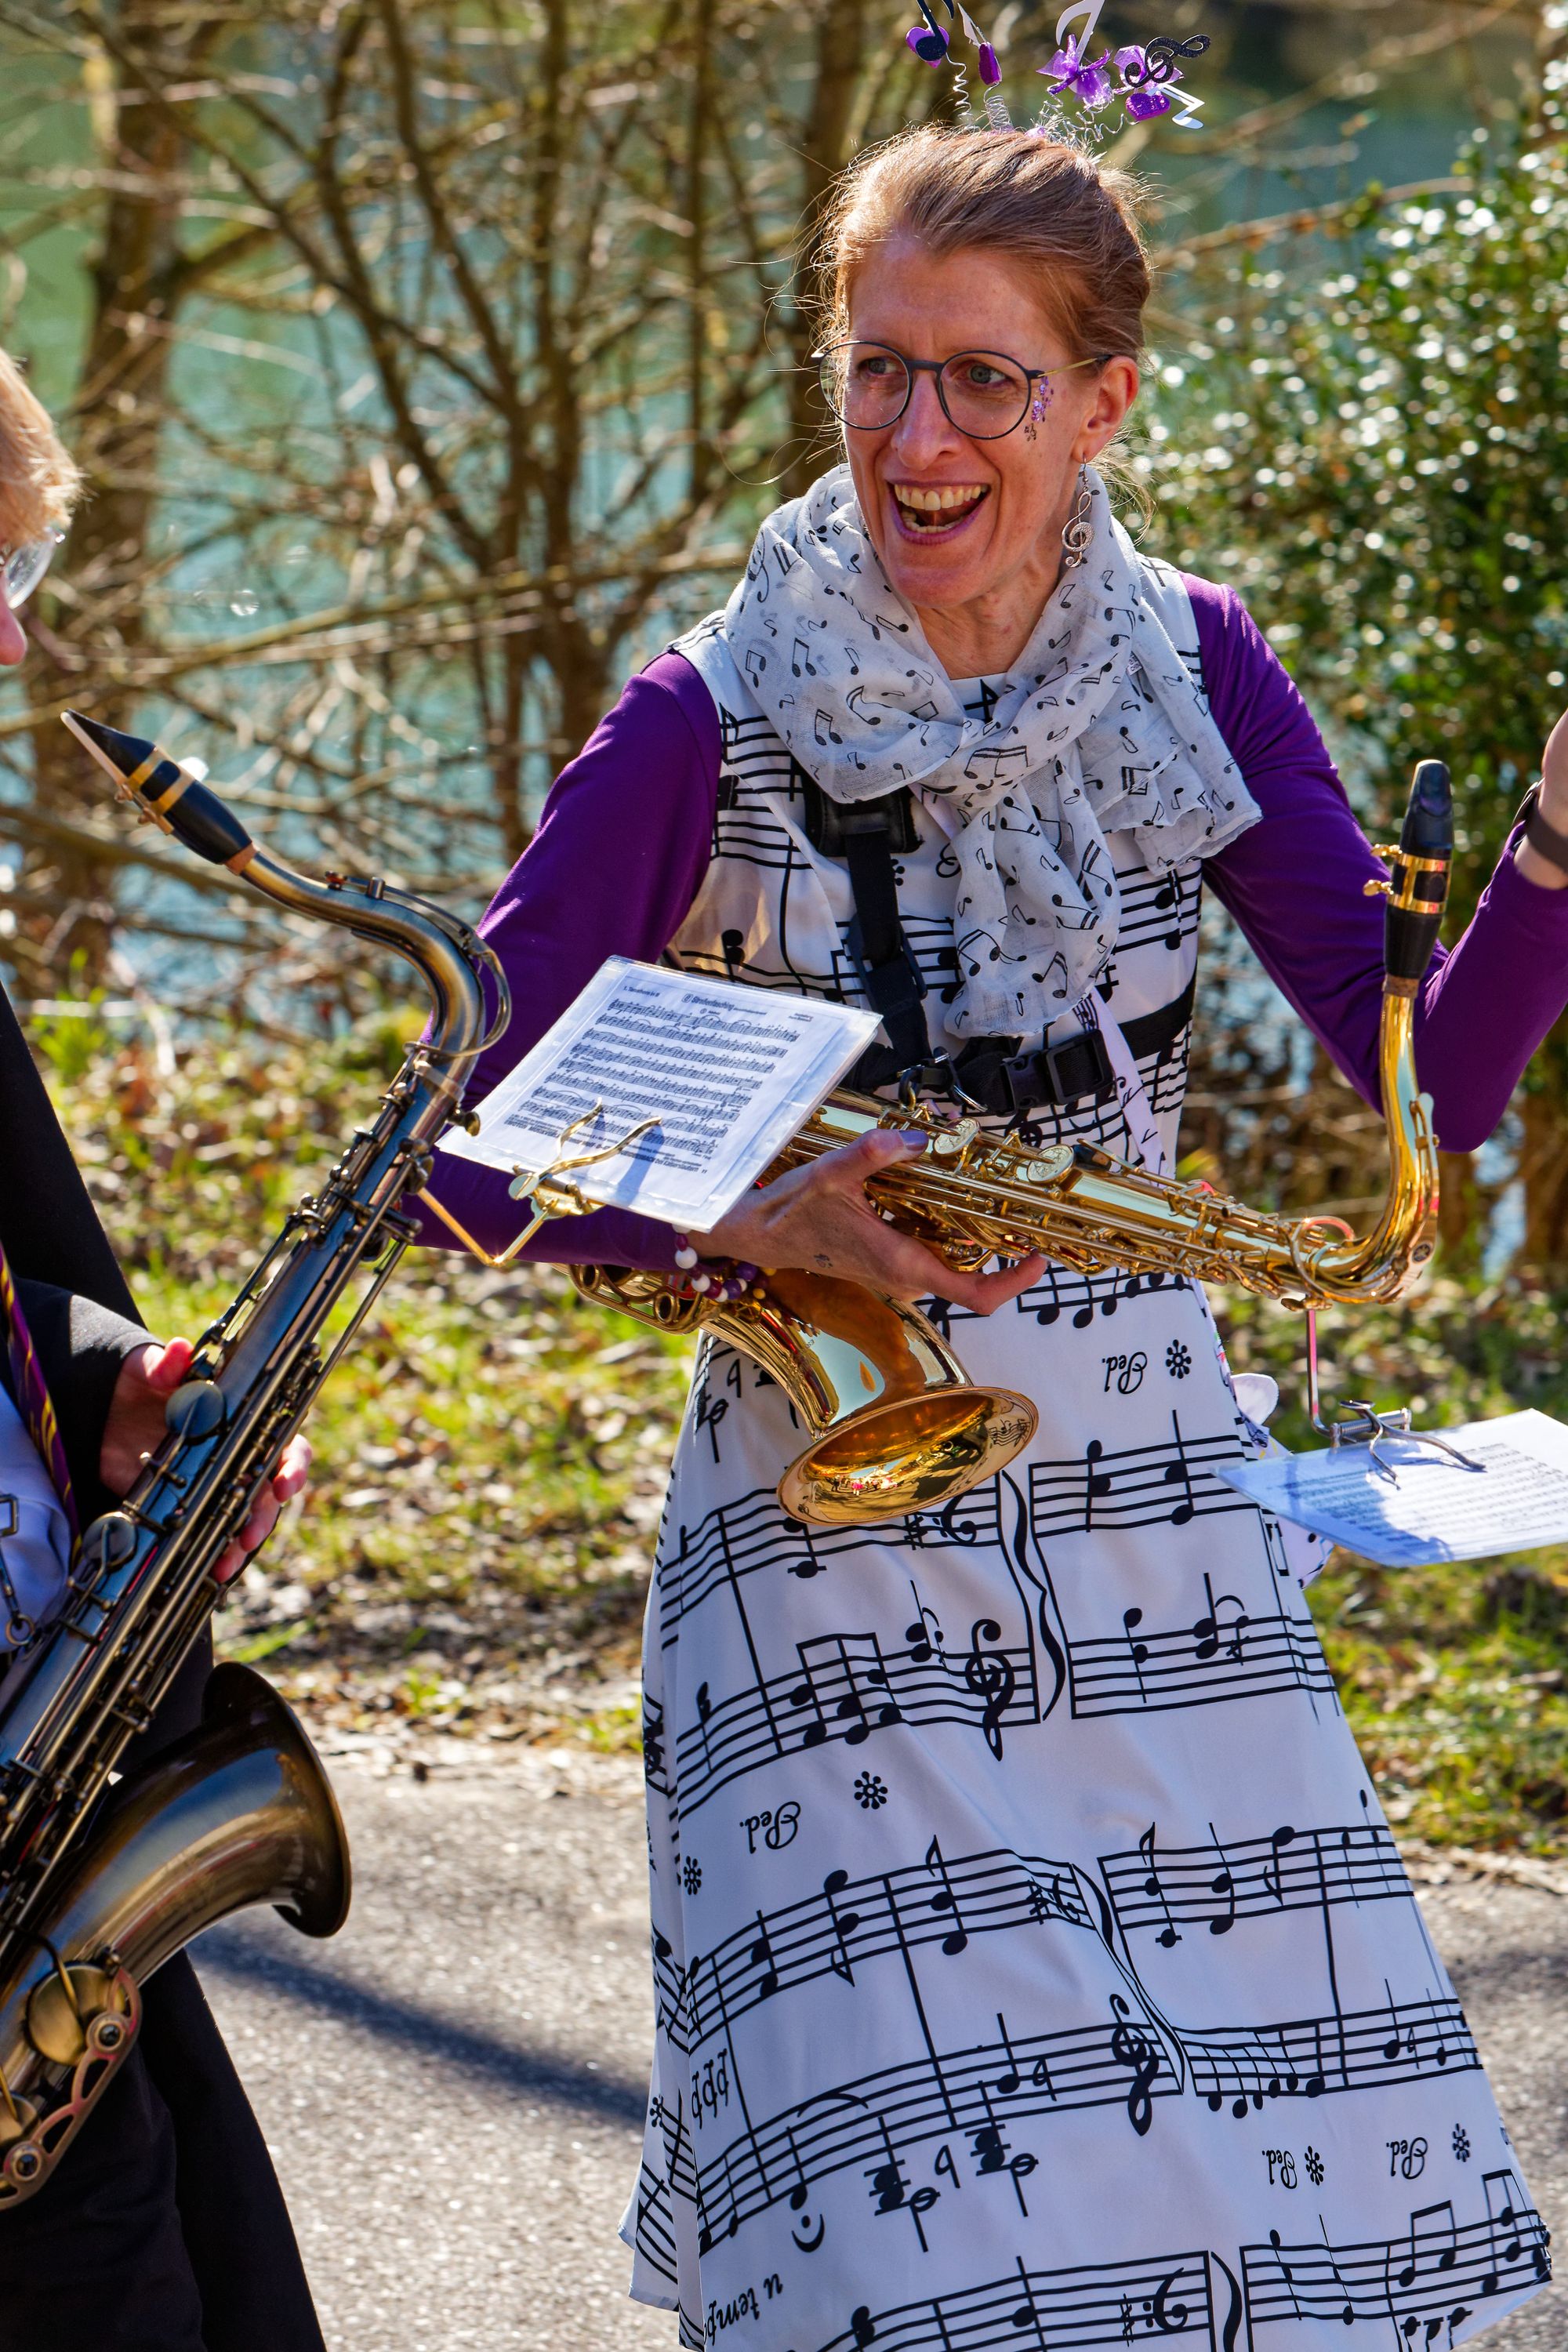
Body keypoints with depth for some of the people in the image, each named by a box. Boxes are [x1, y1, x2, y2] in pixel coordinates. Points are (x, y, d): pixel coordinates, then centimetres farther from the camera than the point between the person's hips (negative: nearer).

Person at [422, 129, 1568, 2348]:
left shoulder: (1192, 671, 1)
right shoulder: (713, 729, -10)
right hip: (840, 1545, -4)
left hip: (1155, 1516, 4)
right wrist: (750, 1218, -24)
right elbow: (461, 1156, -9)